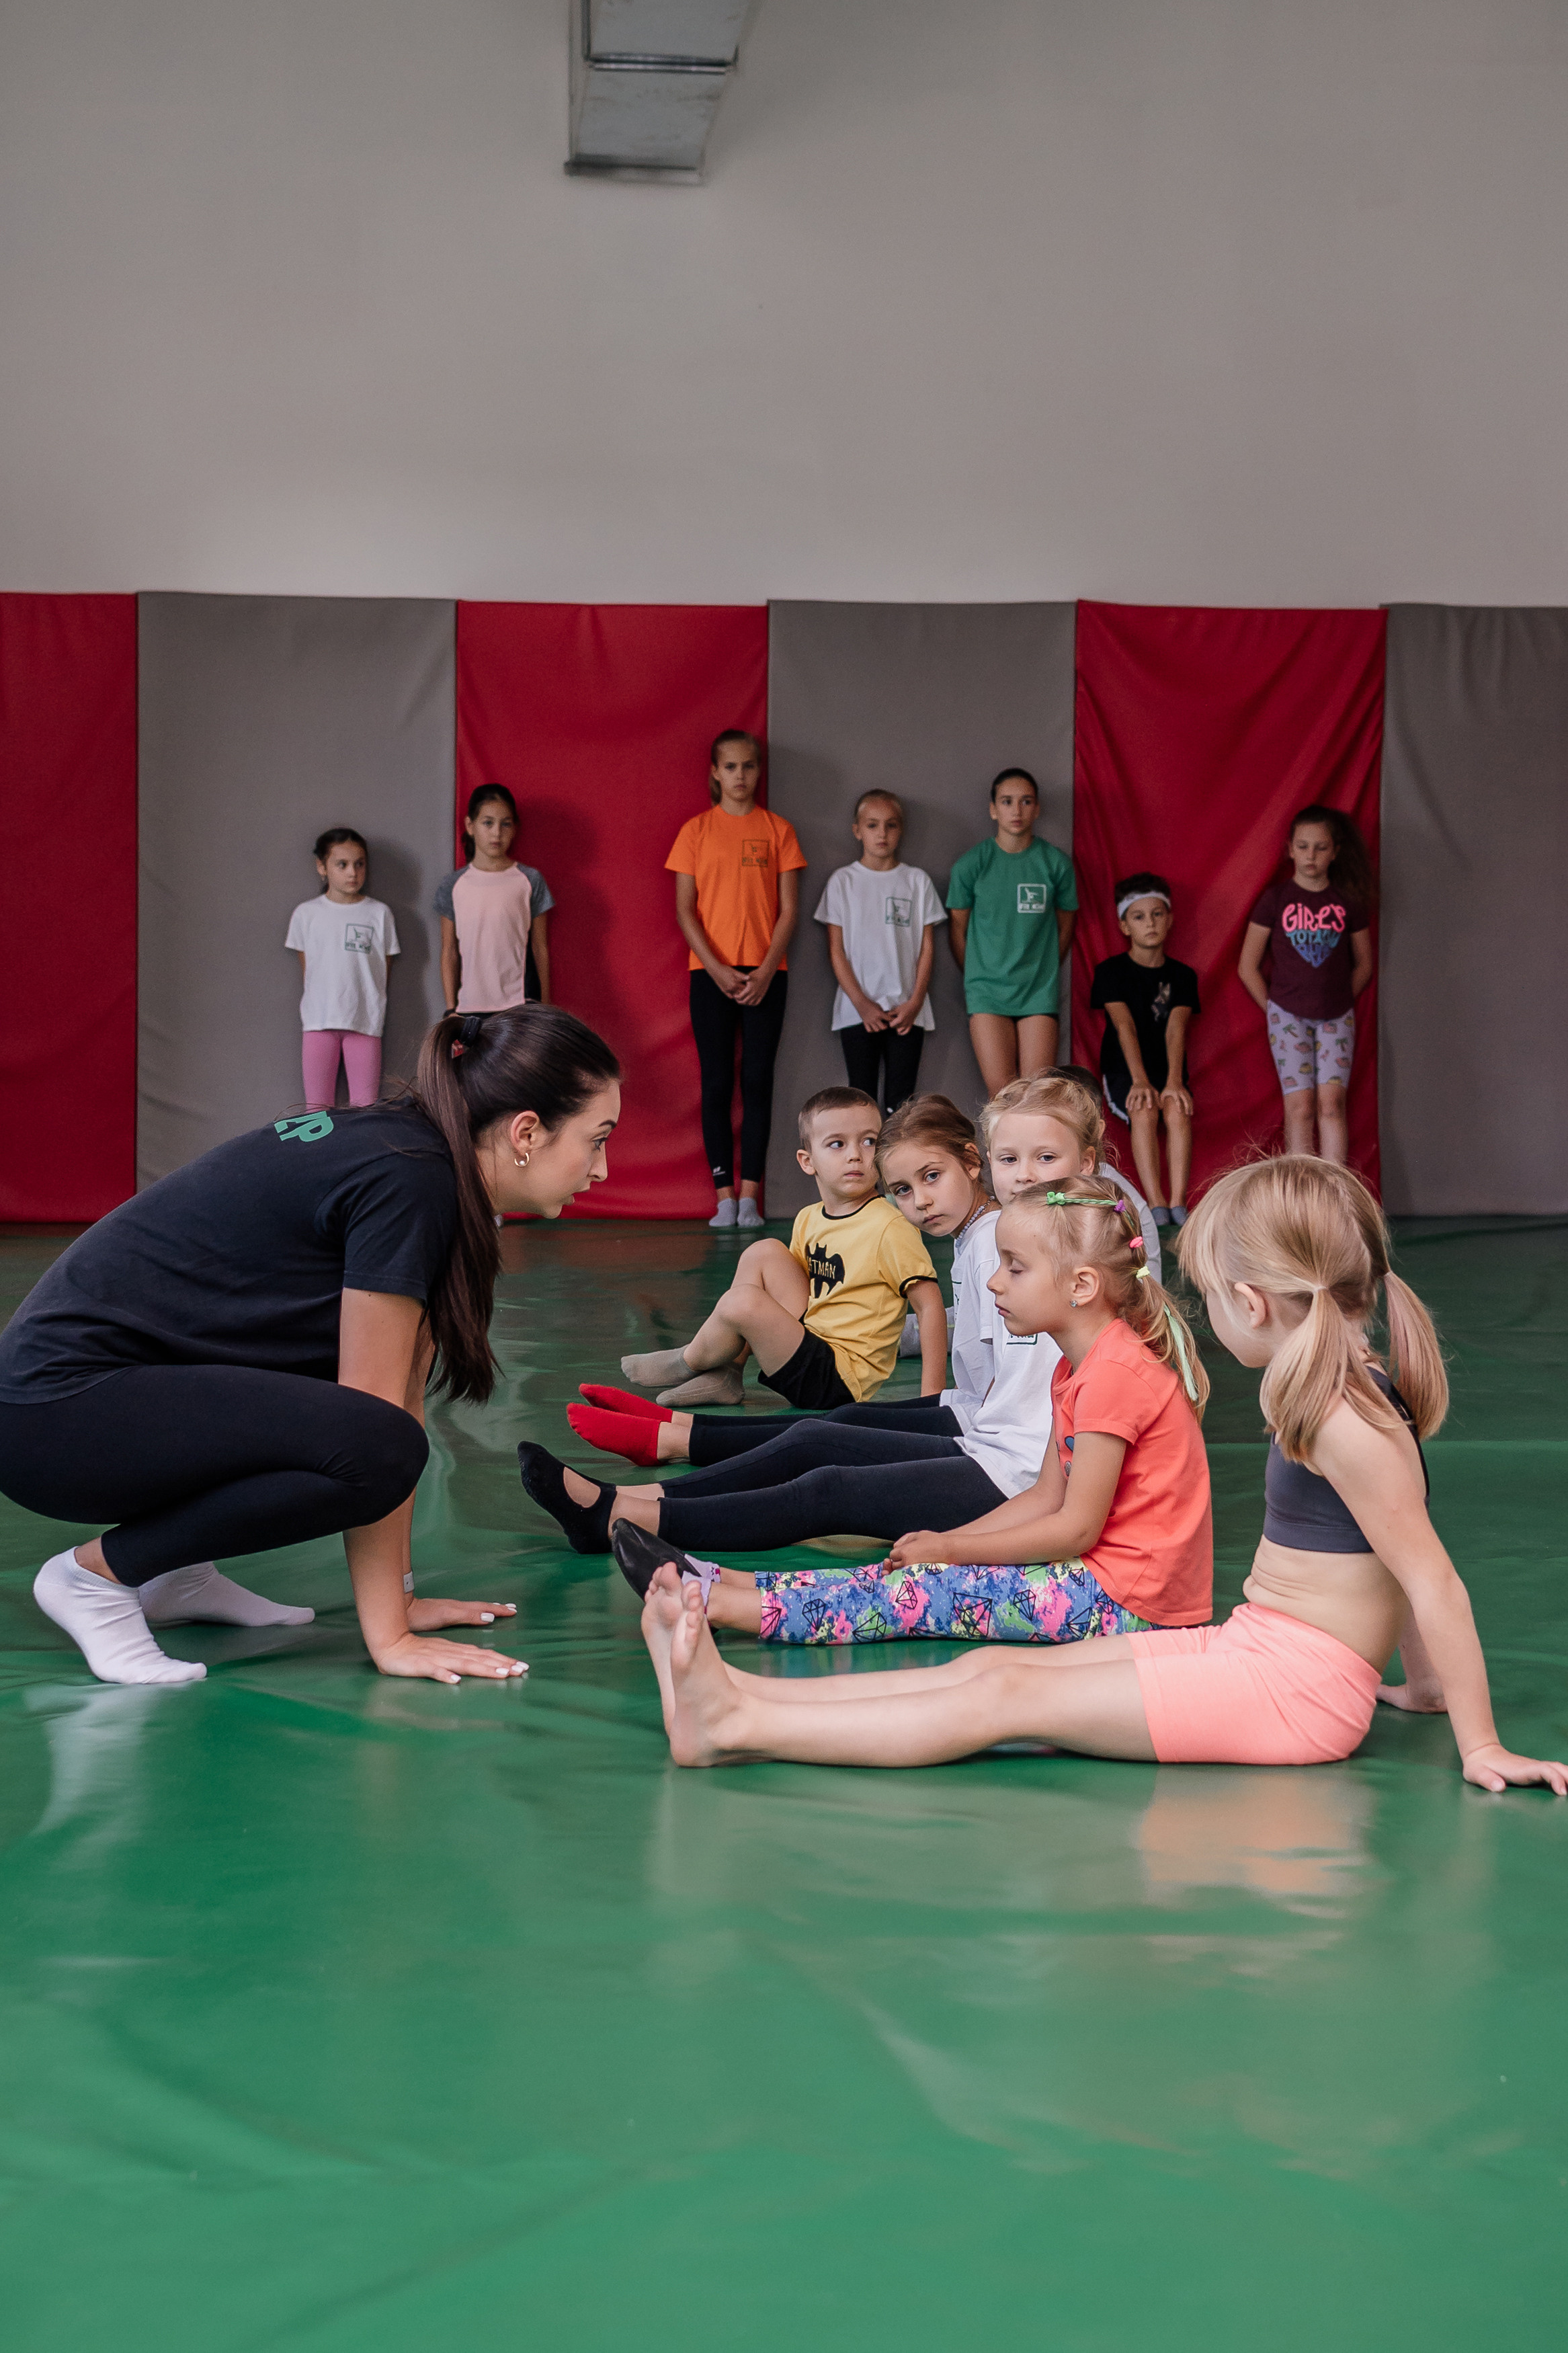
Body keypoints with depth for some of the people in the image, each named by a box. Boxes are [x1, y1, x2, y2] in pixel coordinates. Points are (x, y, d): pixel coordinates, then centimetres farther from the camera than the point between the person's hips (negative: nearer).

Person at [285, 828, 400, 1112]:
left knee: (365, 1109, 0)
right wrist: (311, 1014, 7)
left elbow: (383, 973, 7)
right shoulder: (306, 914, 5)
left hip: (365, 1022, -1)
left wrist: (374, 1013, 3)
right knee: (317, 1109, 3)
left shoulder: (379, 914, 4)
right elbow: (306, 972, 10)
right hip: (319, 1023, 1)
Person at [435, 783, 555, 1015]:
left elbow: (540, 949, 7)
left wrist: (544, 1006, 6)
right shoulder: (455, 884, 7)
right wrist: (451, 1008, 5)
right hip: (470, 1003, 2)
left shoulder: (530, 881, 4)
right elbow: (449, 953, 10)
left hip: (520, 1004, -2)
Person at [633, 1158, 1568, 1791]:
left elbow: (1432, 1578, -21)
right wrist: (1423, 1685, 24)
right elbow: (1395, 1565, 17)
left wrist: (1480, 1745, -18)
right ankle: (731, 1691, -4)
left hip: (1291, 1692, -9)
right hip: (1250, 1654, 9)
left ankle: (735, 1729, -17)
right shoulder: (1348, 1395, 11)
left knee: (1007, 1698, -14)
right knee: (994, 1664, 0)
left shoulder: (1347, 1425, -20)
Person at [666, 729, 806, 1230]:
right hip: (711, 974, 0)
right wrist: (716, 968, -10)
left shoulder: (778, 830, 5)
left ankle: (750, 1196, 1)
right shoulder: (696, 831, 5)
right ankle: (725, 1197, 1)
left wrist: (765, 971, -9)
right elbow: (684, 911, 2)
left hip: (765, 975, 0)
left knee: (758, 1080, -1)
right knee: (717, 1084, -1)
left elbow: (789, 910, 3)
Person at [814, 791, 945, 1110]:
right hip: (858, 1010, -1)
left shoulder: (917, 880, 8)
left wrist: (915, 1002, -6)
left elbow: (927, 947, 6)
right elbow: (836, 951, 2)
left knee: (901, 1100, -2)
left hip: (907, 1011, 1)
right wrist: (862, 1004, -8)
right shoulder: (843, 881, 5)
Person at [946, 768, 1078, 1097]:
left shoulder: (1056, 863, 2)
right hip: (988, 994, -1)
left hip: (1040, 994, 1)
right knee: (1002, 1097, -8)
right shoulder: (971, 864, -1)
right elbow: (957, 928, 10)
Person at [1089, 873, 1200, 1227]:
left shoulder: (1182, 976, 6)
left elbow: (1176, 1030, -11)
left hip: (1167, 1069, 2)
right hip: (1122, 1070, -2)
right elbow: (1125, 1026, -16)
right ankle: (1156, 1205, -40)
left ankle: (1178, 1203, -37)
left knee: (1178, 1109, -32)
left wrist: (1174, 1081, -28)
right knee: (1143, 1110, -33)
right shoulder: (1111, 971, -1)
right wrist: (1140, 1081, -30)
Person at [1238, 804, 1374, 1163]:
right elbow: (1248, 967, 4)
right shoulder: (1276, 899, -1)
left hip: (1337, 1016, 1)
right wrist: (1274, 1009, 2)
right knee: (1300, 1104, -8)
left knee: (1332, 1101, -10)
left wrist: (1340, 999, 6)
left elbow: (1364, 964, 15)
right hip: (1289, 1014, -1)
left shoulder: (1348, 901, 4)